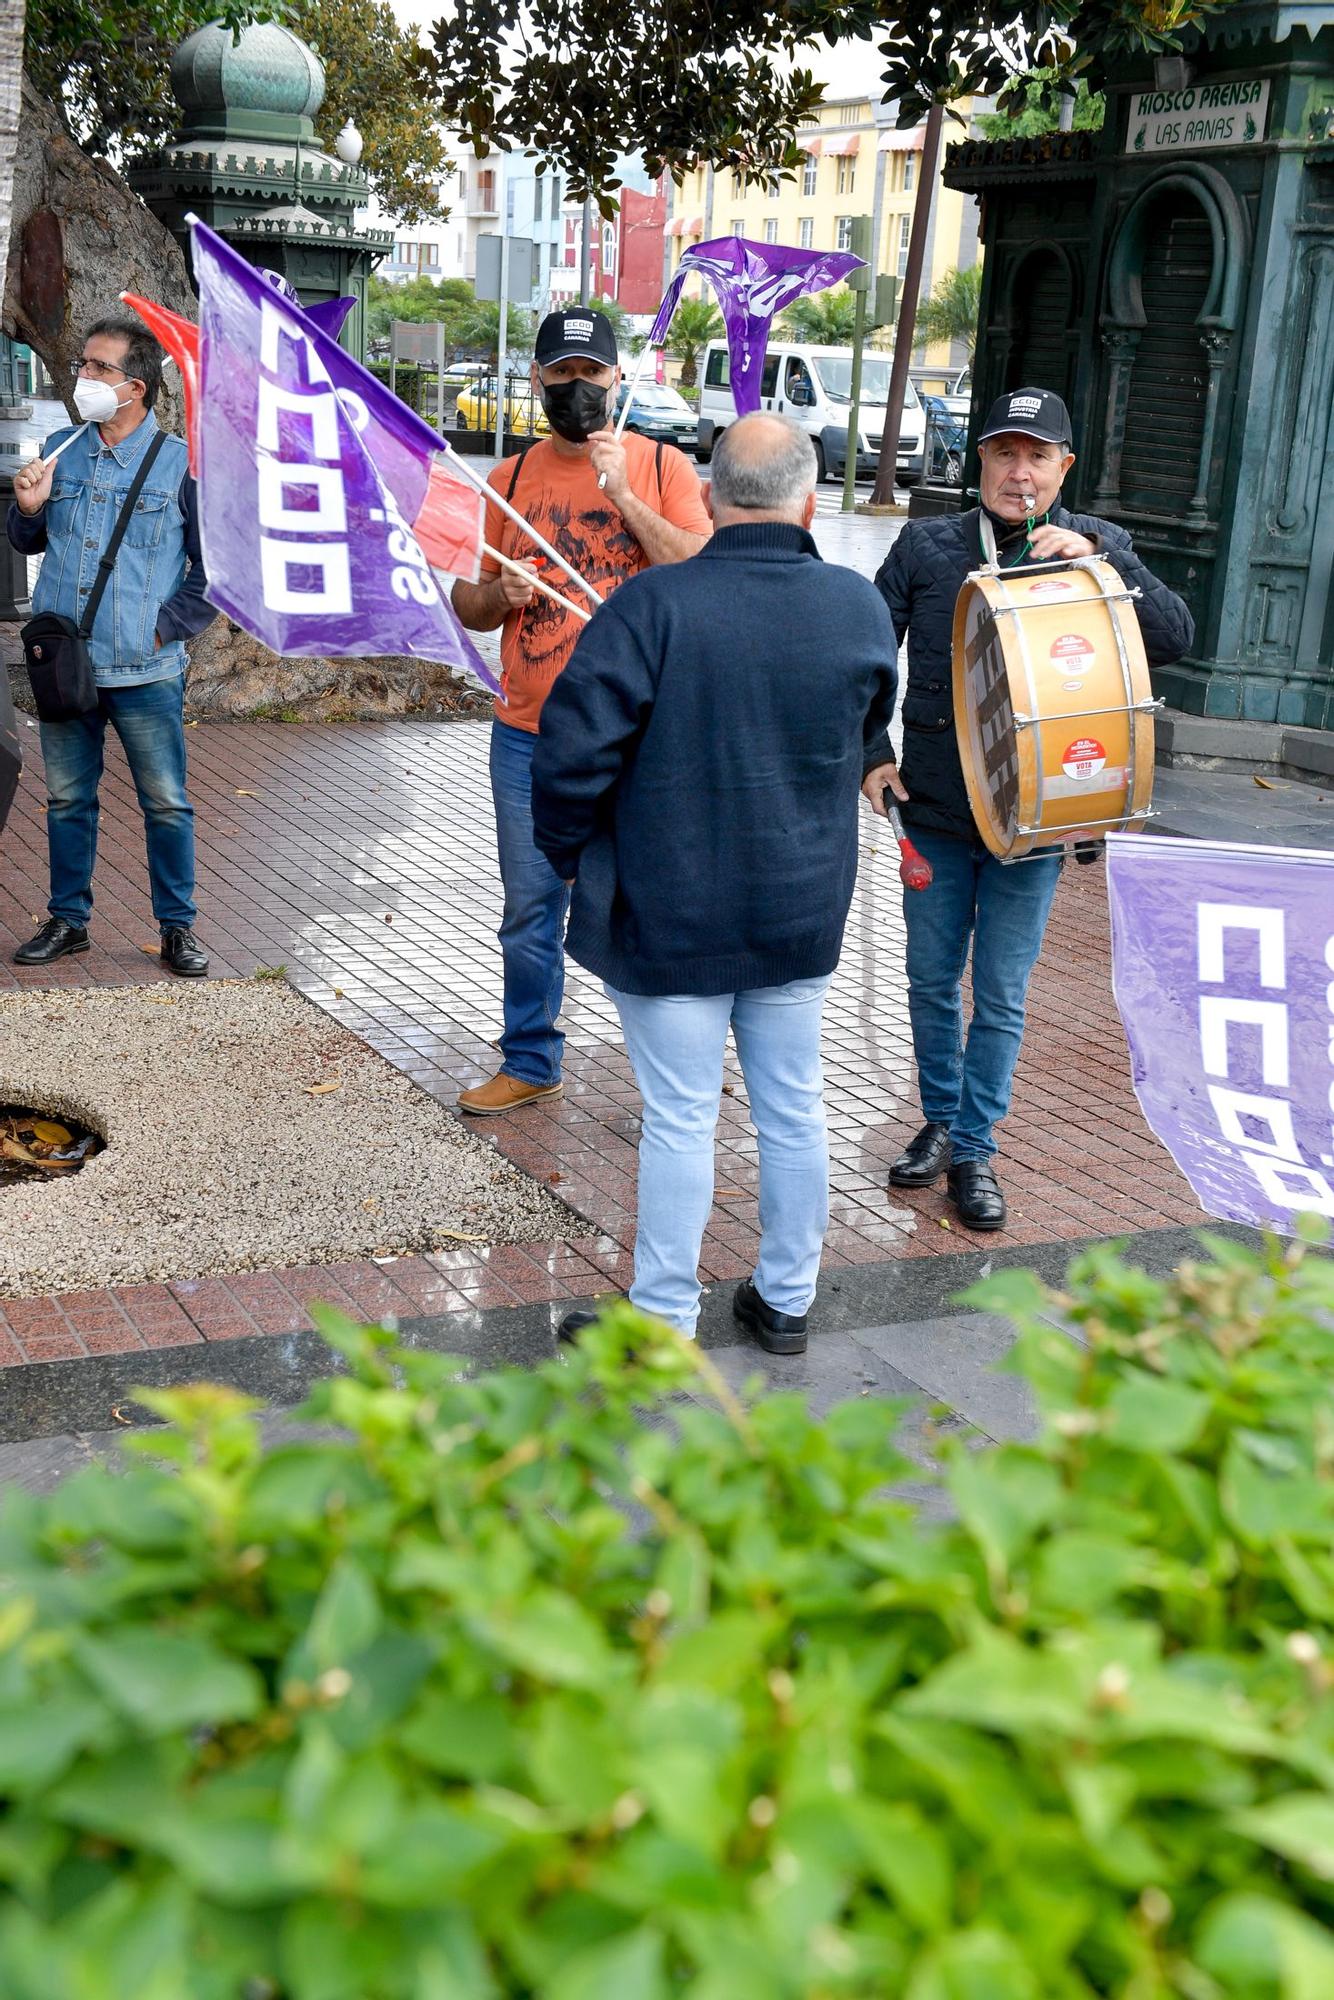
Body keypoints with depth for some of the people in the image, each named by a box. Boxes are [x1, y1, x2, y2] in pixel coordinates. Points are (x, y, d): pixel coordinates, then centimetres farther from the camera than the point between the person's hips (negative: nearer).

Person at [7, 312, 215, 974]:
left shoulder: (181, 462, -5)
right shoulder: (60, 449, 8)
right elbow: (29, 543, 18)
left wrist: (165, 625, -8)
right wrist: (27, 508, -3)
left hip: (145, 673, -4)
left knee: (166, 804, 4)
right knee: (66, 799, 13)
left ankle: (177, 927, 16)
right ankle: (67, 919, 26)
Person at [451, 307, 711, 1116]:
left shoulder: (662, 468, 0)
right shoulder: (512, 479, 9)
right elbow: (468, 604, 14)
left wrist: (623, 494, -17)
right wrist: (500, 594, -8)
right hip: (529, 738, 3)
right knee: (531, 914, 12)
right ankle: (530, 1064, 27)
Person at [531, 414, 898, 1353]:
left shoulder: (654, 605, -18)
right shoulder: (860, 608, -4)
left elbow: (574, 750, -17)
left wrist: (571, 854, -1)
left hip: (670, 916, -4)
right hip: (802, 913, 4)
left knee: (679, 1120, 5)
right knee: (794, 1109, 16)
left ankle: (663, 1321, 17)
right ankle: (787, 1299, 31)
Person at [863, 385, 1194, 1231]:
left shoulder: (1097, 544, 1)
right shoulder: (926, 545, 1)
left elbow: (1175, 638, -11)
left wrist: (1097, 558, -22)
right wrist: (871, 753, -3)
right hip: (933, 811, 1)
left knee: (1002, 996, 5)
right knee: (933, 981, 13)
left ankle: (976, 1147, 19)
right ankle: (941, 1123, 31)